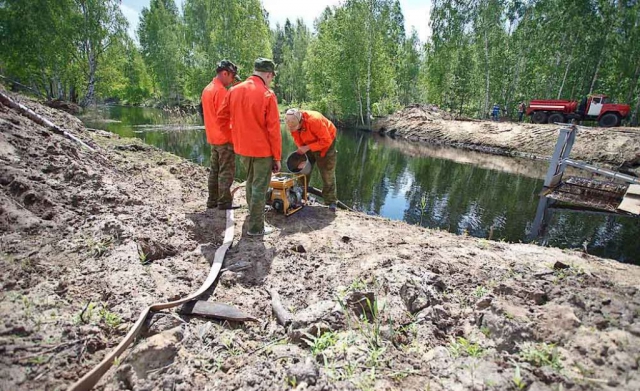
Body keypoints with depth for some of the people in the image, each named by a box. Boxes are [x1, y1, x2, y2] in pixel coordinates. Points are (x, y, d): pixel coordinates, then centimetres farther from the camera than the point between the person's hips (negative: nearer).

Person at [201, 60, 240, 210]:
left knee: (214, 170, 13)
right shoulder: (221, 91, -16)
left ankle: (212, 201, 20)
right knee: (226, 171, -2)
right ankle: (224, 202, 4)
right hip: (225, 138, -9)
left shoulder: (207, 89, 13)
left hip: (213, 138, 9)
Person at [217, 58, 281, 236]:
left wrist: (235, 137, 15)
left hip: (242, 148, 6)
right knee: (260, 188, 4)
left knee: (250, 182, 24)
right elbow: (273, 130, -15)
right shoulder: (268, 95, -14)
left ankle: (254, 215, 40)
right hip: (263, 150, -6)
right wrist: (277, 157, -8)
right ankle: (256, 227, 13)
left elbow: (221, 118, 6)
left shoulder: (234, 90, 2)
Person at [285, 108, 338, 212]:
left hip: (325, 142, -5)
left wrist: (307, 148, -33)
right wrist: (301, 150, -17)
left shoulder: (314, 120, -38)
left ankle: (331, 201, 1)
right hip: (307, 145, 6)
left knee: (327, 173, -6)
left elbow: (326, 141, -33)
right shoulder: (293, 123, -20)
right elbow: (297, 139, -2)